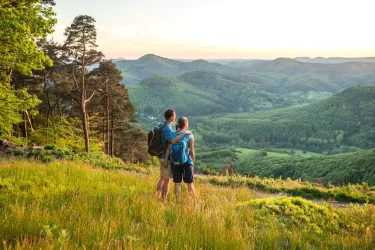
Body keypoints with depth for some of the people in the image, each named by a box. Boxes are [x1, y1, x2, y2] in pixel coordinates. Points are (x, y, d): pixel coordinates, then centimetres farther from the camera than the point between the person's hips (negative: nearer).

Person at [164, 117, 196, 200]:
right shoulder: (189, 135, -7)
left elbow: (168, 149, -7)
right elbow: (192, 151, -8)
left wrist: (166, 161, -5)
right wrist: (193, 162, 3)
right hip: (187, 161, -2)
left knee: (177, 183, 9)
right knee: (190, 184, 8)